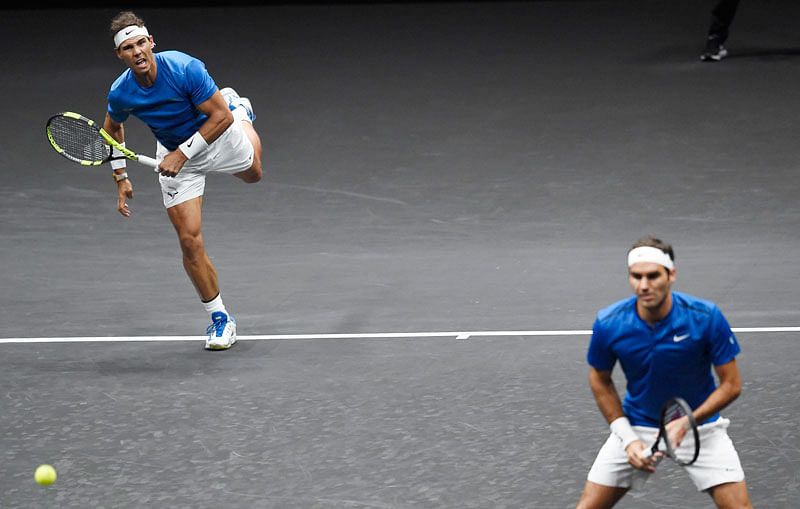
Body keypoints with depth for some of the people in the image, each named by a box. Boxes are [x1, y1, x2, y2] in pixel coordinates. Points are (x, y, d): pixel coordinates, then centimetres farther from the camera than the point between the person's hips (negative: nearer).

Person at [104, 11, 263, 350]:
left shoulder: (184, 69, -35)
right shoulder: (120, 94, -23)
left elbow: (220, 117, -28)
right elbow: (112, 128, 2)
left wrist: (183, 153, -32)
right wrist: (121, 178, -1)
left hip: (219, 133, -1)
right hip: (174, 152, 1)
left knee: (252, 174, 32)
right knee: (189, 240, -9)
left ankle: (240, 108, 61)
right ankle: (219, 318, 7)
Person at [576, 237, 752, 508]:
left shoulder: (706, 317, -23)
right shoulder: (608, 324, -18)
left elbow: (731, 384, -13)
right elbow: (600, 380, 1)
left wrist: (686, 423, -23)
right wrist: (628, 438, -7)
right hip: (637, 426, 1)